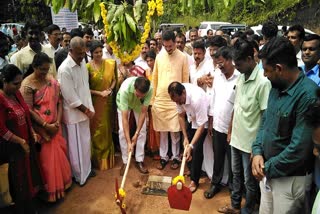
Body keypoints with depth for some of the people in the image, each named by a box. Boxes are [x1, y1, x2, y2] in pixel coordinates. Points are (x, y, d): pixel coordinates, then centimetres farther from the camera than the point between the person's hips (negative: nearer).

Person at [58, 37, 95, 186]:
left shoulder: (82, 63, 2)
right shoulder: (64, 69, -23)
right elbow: (70, 97, -21)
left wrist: (89, 109, 5)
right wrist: (86, 110, -12)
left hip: (85, 111, 7)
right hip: (74, 113, -7)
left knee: (86, 142, 19)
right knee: (77, 146, 7)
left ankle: (86, 168, 38)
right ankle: (79, 175, 25)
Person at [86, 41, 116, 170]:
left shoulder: (110, 64, 0)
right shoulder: (88, 67, -12)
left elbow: (114, 80, 10)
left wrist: (110, 90, -8)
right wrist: (100, 93, -16)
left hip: (108, 101, 4)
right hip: (95, 101, -3)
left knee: (107, 128, 15)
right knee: (97, 129, 5)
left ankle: (108, 156, 32)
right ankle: (98, 158, 21)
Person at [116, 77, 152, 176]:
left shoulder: (149, 89, -38)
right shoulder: (125, 89, -45)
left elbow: (143, 112, -29)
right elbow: (124, 118, -42)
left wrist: (136, 134, -31)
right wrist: (128, 142, -43)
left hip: (139, 104, 2)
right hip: (123, 103, -2)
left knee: (142, 130, -5)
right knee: (122, 131, -10)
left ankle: (139, 161, 8)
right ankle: (125, 162, 4)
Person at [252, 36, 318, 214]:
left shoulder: (307, 95, -25)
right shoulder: (276, 87, 2)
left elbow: (299, 148, -26)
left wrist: (268, 168, -14)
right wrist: (257, 151, -6)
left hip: (290, 178, -7)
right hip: (268, 173, 7)